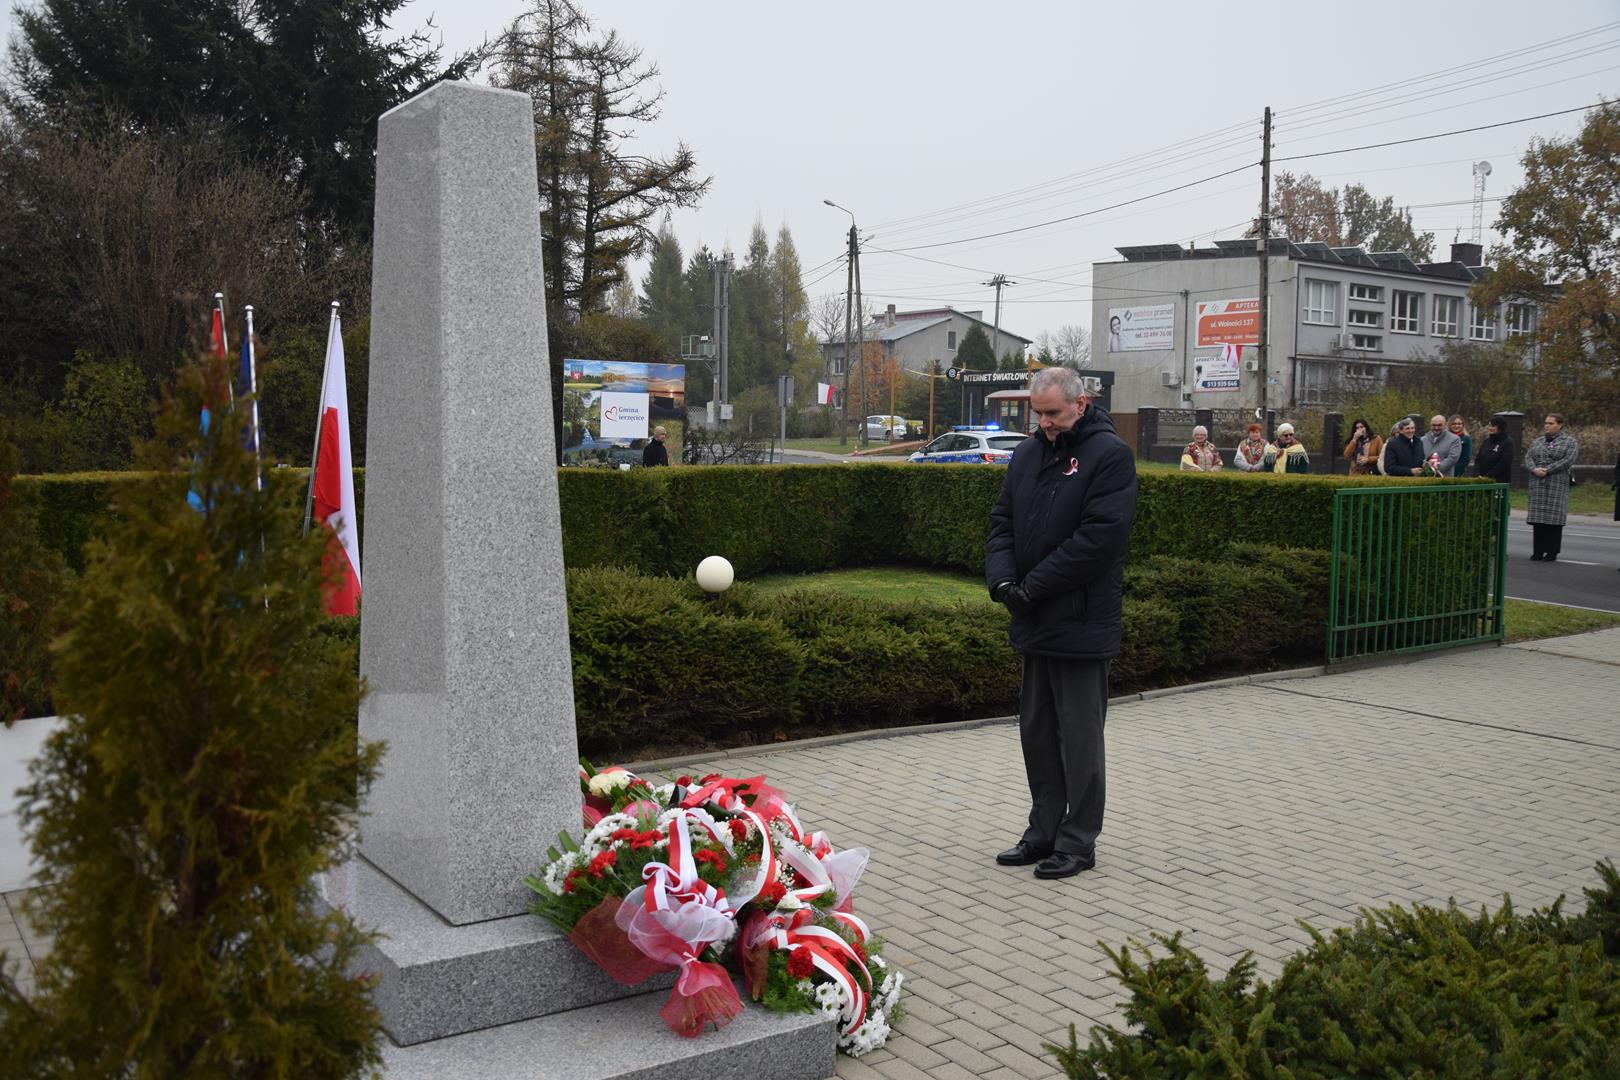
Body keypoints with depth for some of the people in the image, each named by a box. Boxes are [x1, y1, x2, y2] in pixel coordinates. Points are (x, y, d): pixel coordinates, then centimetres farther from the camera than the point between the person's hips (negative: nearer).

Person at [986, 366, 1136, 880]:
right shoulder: (1028, 453, 12)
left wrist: (1033, 586, -17)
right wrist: (1002, 578, -7)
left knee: (1079, 735, 2)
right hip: (1034, 623, 7)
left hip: (1082, 623, -7)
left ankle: (1078, 840, 12)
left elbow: (1100, 536, -18)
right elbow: (1002, 521, 12)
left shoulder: (1110, 454, -10)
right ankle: (1044, 831, 25)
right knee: (1037, 731, 14)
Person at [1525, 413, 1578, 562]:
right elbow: (1528, 457, 9)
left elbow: (1569, 460, -10)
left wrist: (1548, 469, -16)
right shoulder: (1537, 442, 18)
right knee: (1537, 518, 3)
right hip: (1538, 485, 4)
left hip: (1557, 485, -4)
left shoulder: (1569, 441, 3)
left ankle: (1552, 552, 0)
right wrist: (1534, 469, -12)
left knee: (1554, 518, -6)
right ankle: (1538, 551, 8)